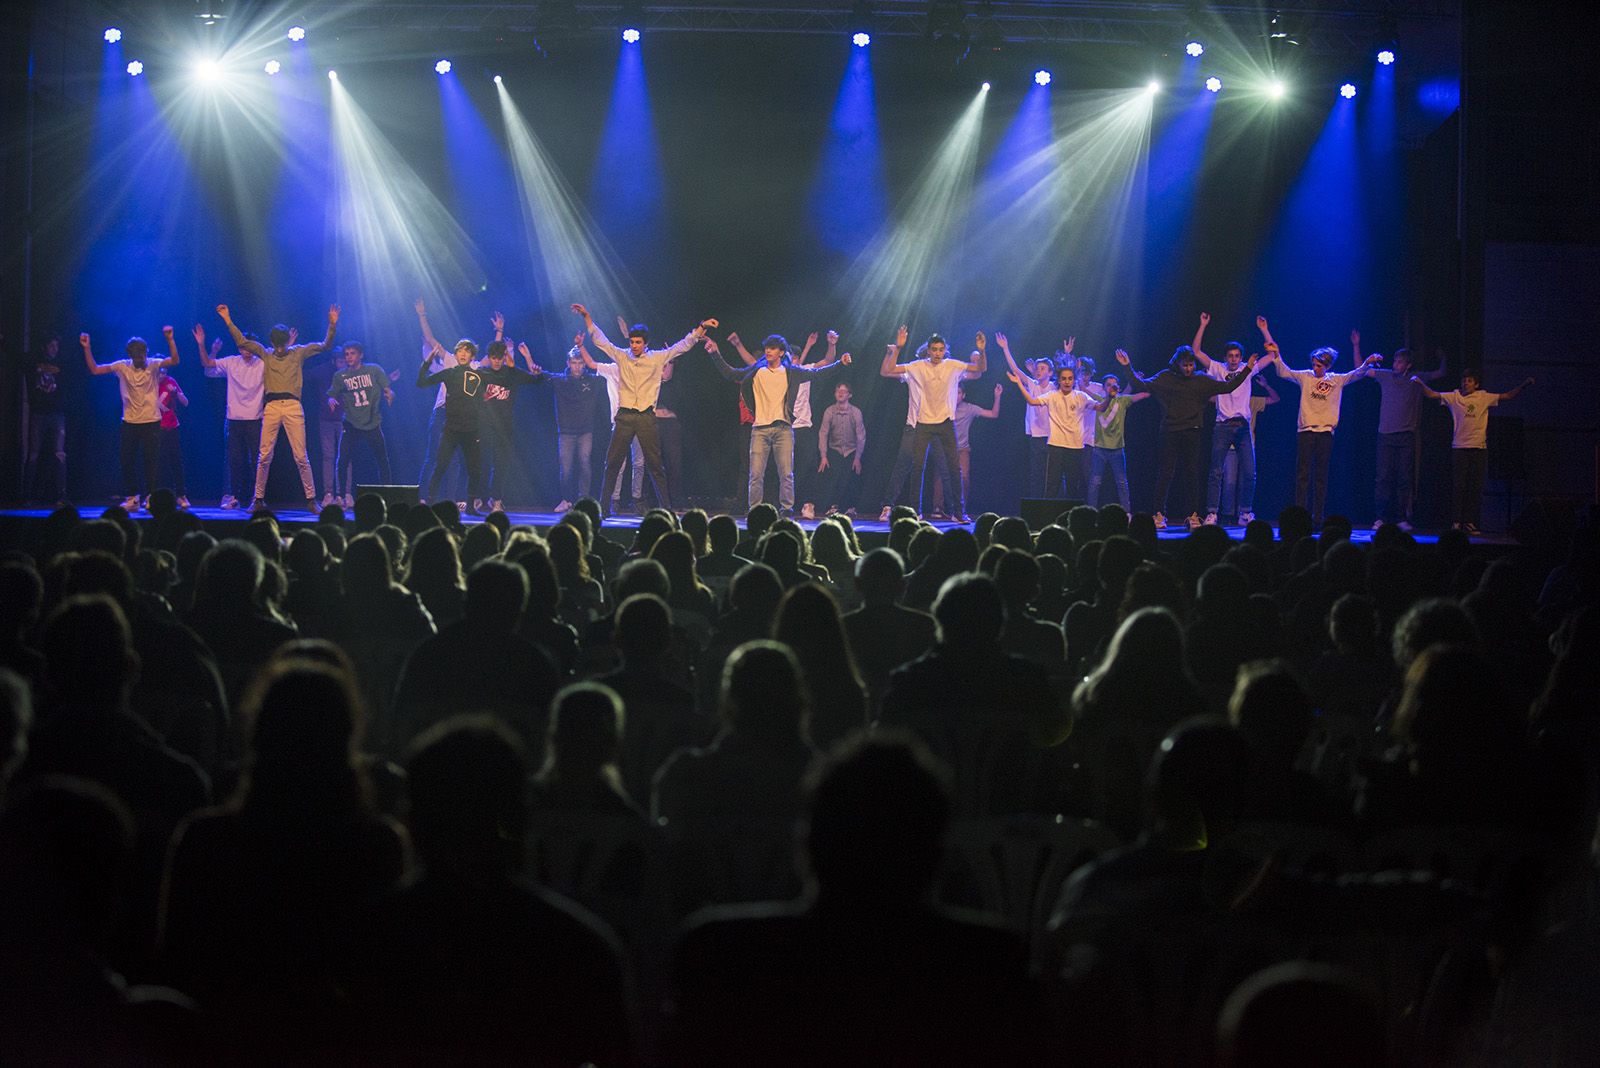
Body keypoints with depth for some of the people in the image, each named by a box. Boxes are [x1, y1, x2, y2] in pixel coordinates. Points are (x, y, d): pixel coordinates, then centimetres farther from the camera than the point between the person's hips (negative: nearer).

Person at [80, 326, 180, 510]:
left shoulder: (153, 365, -5)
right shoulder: (122, 367, 1)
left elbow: (174, 361, -21)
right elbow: (94, 369, 0)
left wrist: (170, 340, -35)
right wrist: (87, 349, -10)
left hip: (151, 421, -3)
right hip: (129, 422, 3)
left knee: (152, 461, -2)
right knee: (128, 461, 5)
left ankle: (151, 497, 9)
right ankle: (131, 498, 17)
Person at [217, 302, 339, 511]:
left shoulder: (298, 353, 10)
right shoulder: (265, 354, 14)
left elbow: (324, 346, 5)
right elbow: (242, 341, 11)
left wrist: (332, 325, -9)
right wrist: (228, 321, 4)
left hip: (293, 407, -1)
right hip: (271, 407, 1)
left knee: (301, 456, -3)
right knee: (264, 456, 1)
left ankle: (311, 499, 1)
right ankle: (258, 499, 7)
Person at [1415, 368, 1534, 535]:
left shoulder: (1484, 398, 6)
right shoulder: (1454, 397, 4)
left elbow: (1507, 396, 7)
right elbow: (1431, 395, -1)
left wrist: (1523, 386, -4)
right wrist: (1420, 384, -17)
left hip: (1479, 448, 1)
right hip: (1459, 447, -1)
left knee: (1476, 486, 2)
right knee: (1458, 486, -2)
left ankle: (1471, 522, 8)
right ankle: (1456, 522, 2)